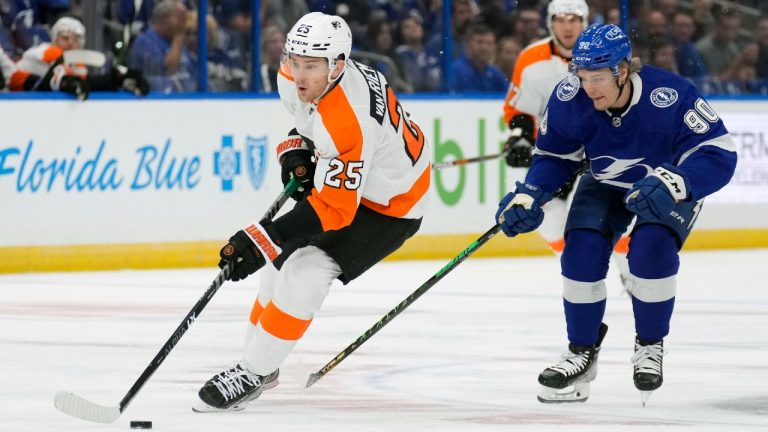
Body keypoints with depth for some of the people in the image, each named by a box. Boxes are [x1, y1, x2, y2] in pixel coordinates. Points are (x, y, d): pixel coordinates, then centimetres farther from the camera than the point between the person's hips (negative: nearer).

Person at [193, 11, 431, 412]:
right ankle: (257, 358, 27)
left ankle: (254, 373, -6)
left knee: (305, 273, -18)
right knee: (282, 257, 11)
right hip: (340, 175, 9)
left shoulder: (347, 122, -39)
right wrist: (296, 150, -4)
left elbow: (334, 209, -37)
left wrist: (261, 239, -39)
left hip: (388, 205, -9)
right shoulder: (295, 78, -14)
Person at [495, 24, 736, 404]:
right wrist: (528, 196, -24)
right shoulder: (568, 100, -24)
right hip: (606, 186, 3)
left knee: (651, 249, -27)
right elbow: (553, 156, -7)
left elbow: (719, 154, -33)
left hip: (667, 187, -3)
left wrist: (673, 184, -49)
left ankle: (650, 346, -3)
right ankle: (582, 352, 3)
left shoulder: (669, 97, -36)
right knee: (581, 253, -18)